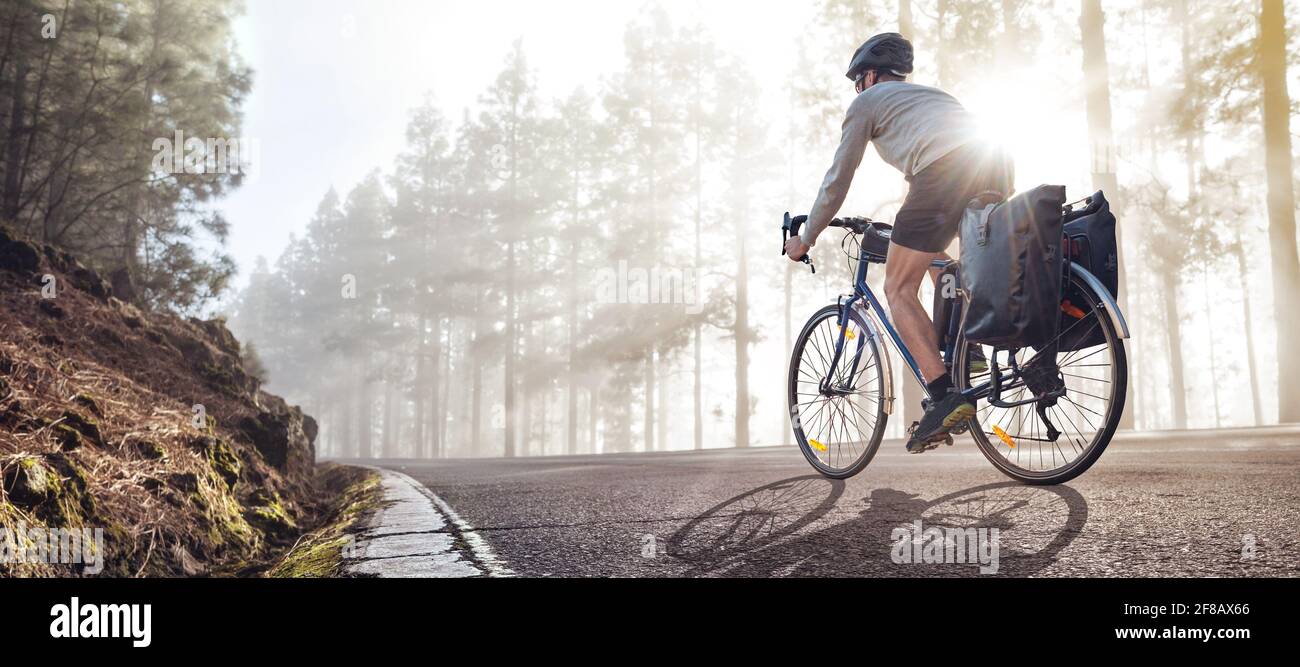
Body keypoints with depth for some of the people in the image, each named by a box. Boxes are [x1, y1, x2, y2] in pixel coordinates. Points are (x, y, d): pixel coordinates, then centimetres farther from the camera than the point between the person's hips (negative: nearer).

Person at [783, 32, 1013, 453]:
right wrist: (910, 227, 58)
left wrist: (806, 238, 28)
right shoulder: (930, 94, 40)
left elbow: (837, 181, 18)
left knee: (899, 289, 1)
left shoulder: (868, 100, 20)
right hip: (997, 166, 7)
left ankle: (945, 396, -11)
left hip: (944, 173, -7)